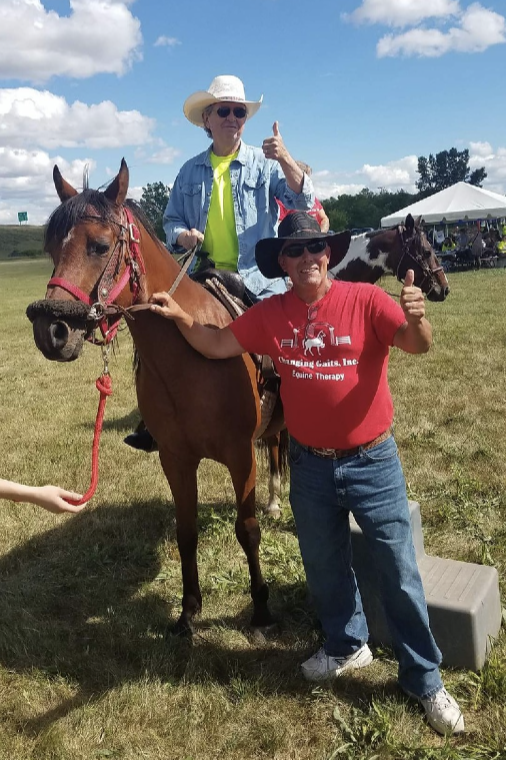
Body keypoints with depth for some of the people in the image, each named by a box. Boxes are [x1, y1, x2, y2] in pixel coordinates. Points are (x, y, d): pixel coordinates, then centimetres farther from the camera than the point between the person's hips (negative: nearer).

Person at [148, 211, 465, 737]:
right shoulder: (270, 315, -2)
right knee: (323, 565, 21)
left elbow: (417, 346, -24)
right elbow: (216, 346, 3)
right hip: (309, 464, 4)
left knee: (399, 574, 7)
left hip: (372, 462, -3)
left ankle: (424, 679, 27)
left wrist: (416, 320, -46)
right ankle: (347, 645, 46)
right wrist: (181, 318, -12)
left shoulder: (366, 300, -13)